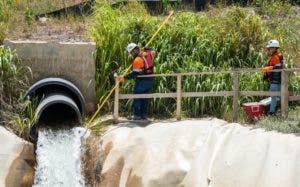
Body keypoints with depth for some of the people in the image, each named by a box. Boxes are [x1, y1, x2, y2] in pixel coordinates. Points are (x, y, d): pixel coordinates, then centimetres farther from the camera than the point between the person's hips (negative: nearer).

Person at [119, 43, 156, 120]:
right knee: (144, 98, 16)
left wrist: (124, 77, -28)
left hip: (142, 81, -8)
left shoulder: (137, 59, -20)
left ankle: (137, 115, 2)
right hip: (150, 80, 8)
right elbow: (154, 52, 26)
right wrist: (146, 49, 31)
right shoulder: (148, 54, 2)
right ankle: (143, 114, 18)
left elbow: (135, 73, -26)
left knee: (137, 98, 3)